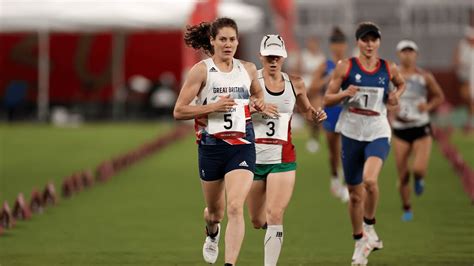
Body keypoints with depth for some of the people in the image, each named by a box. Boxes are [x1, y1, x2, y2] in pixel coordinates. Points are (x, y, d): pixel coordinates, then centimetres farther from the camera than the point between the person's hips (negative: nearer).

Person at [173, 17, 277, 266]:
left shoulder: (248, 69, 7)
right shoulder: (201, 70, -4)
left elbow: (258, 94, 29)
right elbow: (179, 111, -6)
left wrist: (259, 104, 5)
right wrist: (213, 107, -17)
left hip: (242, 146, 1)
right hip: (211, 147, -1)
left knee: (235, 207, -18)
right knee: (215, 211, 16)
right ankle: (212, 234, 53)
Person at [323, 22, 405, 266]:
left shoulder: (389, 69, 2)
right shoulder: (345, 67, -3)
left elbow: (401, 84, 25)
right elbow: (327, 100, 0)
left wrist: (396, 96, 4)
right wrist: (345, 93, -19)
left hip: (378, 133, -1)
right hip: (351, 134, 1)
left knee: (370, 180, -28)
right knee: (355, 193, 8)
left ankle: (369, 228, -5)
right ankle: (359, 242, 26)